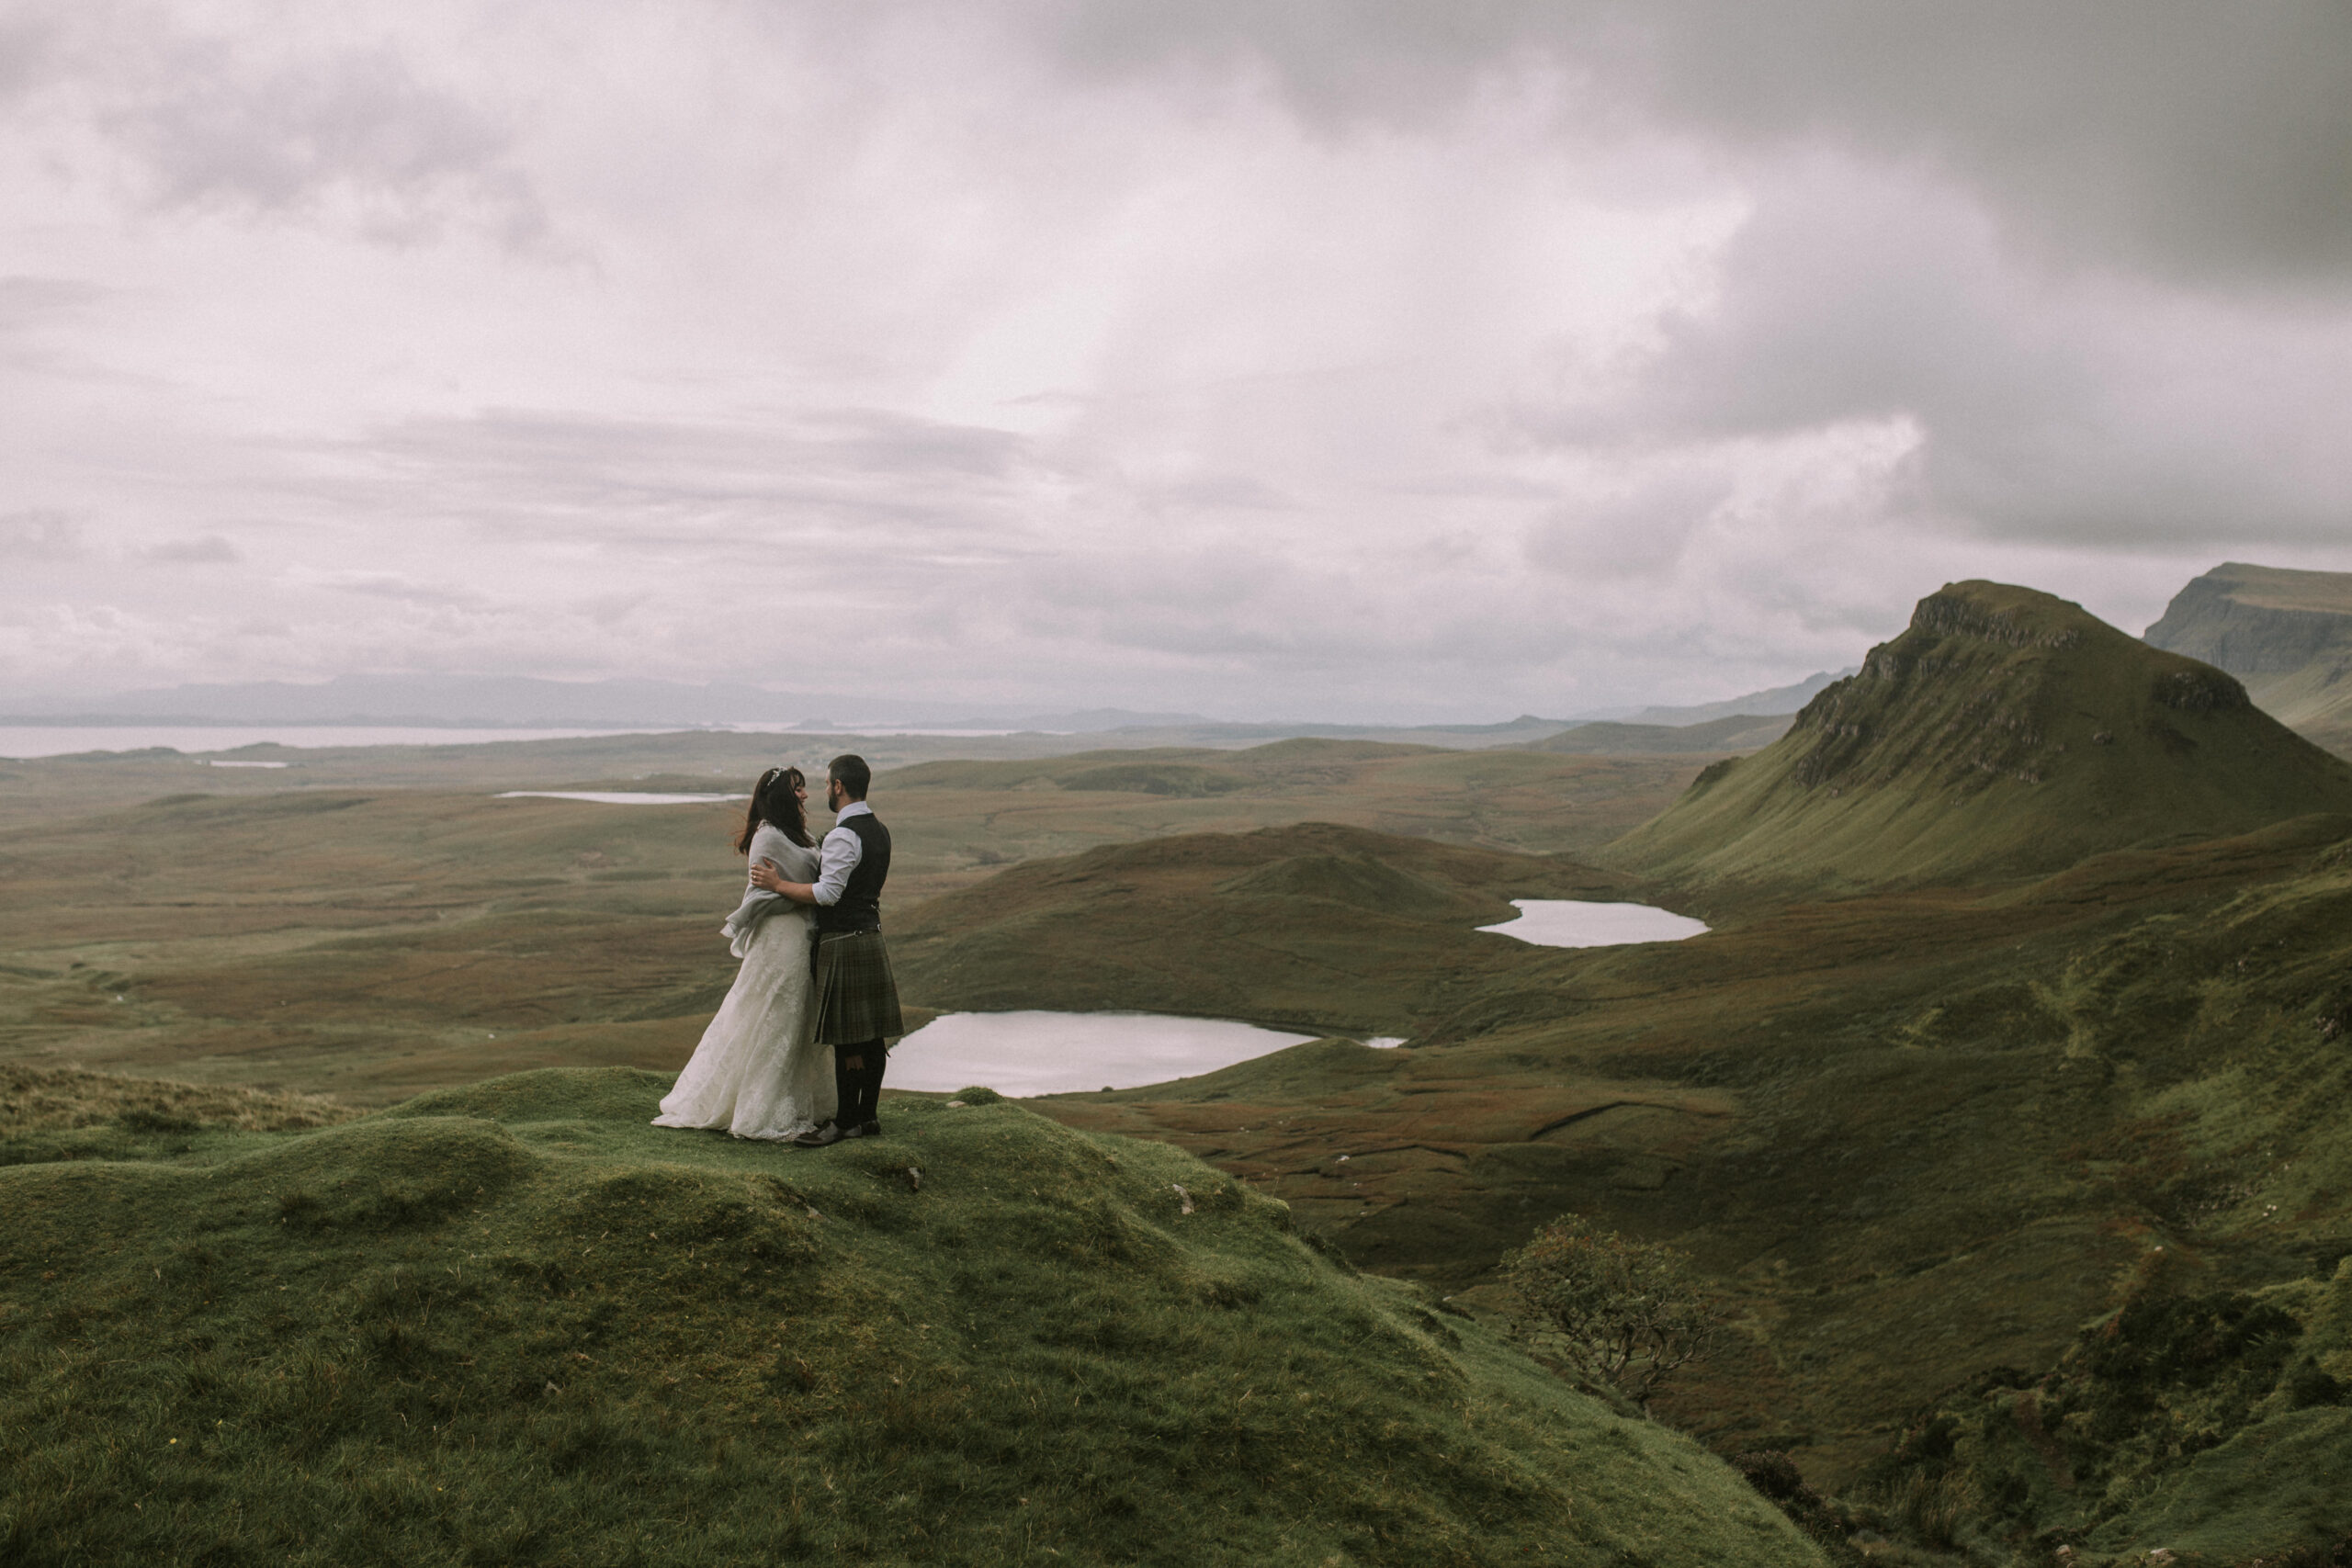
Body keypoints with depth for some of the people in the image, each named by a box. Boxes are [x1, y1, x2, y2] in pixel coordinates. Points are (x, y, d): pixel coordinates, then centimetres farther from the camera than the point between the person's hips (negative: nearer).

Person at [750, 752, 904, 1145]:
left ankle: (845, 1122, -1)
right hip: (870, 934, 10)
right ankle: (868, 1116, 17)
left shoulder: (843, 836, -17)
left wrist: (778, 884, -11)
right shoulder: (879, 830, 13)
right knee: (871, 1035, 11)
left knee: (848, 1039, -5)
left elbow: (828, 893, -21)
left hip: (843, 943, -10)